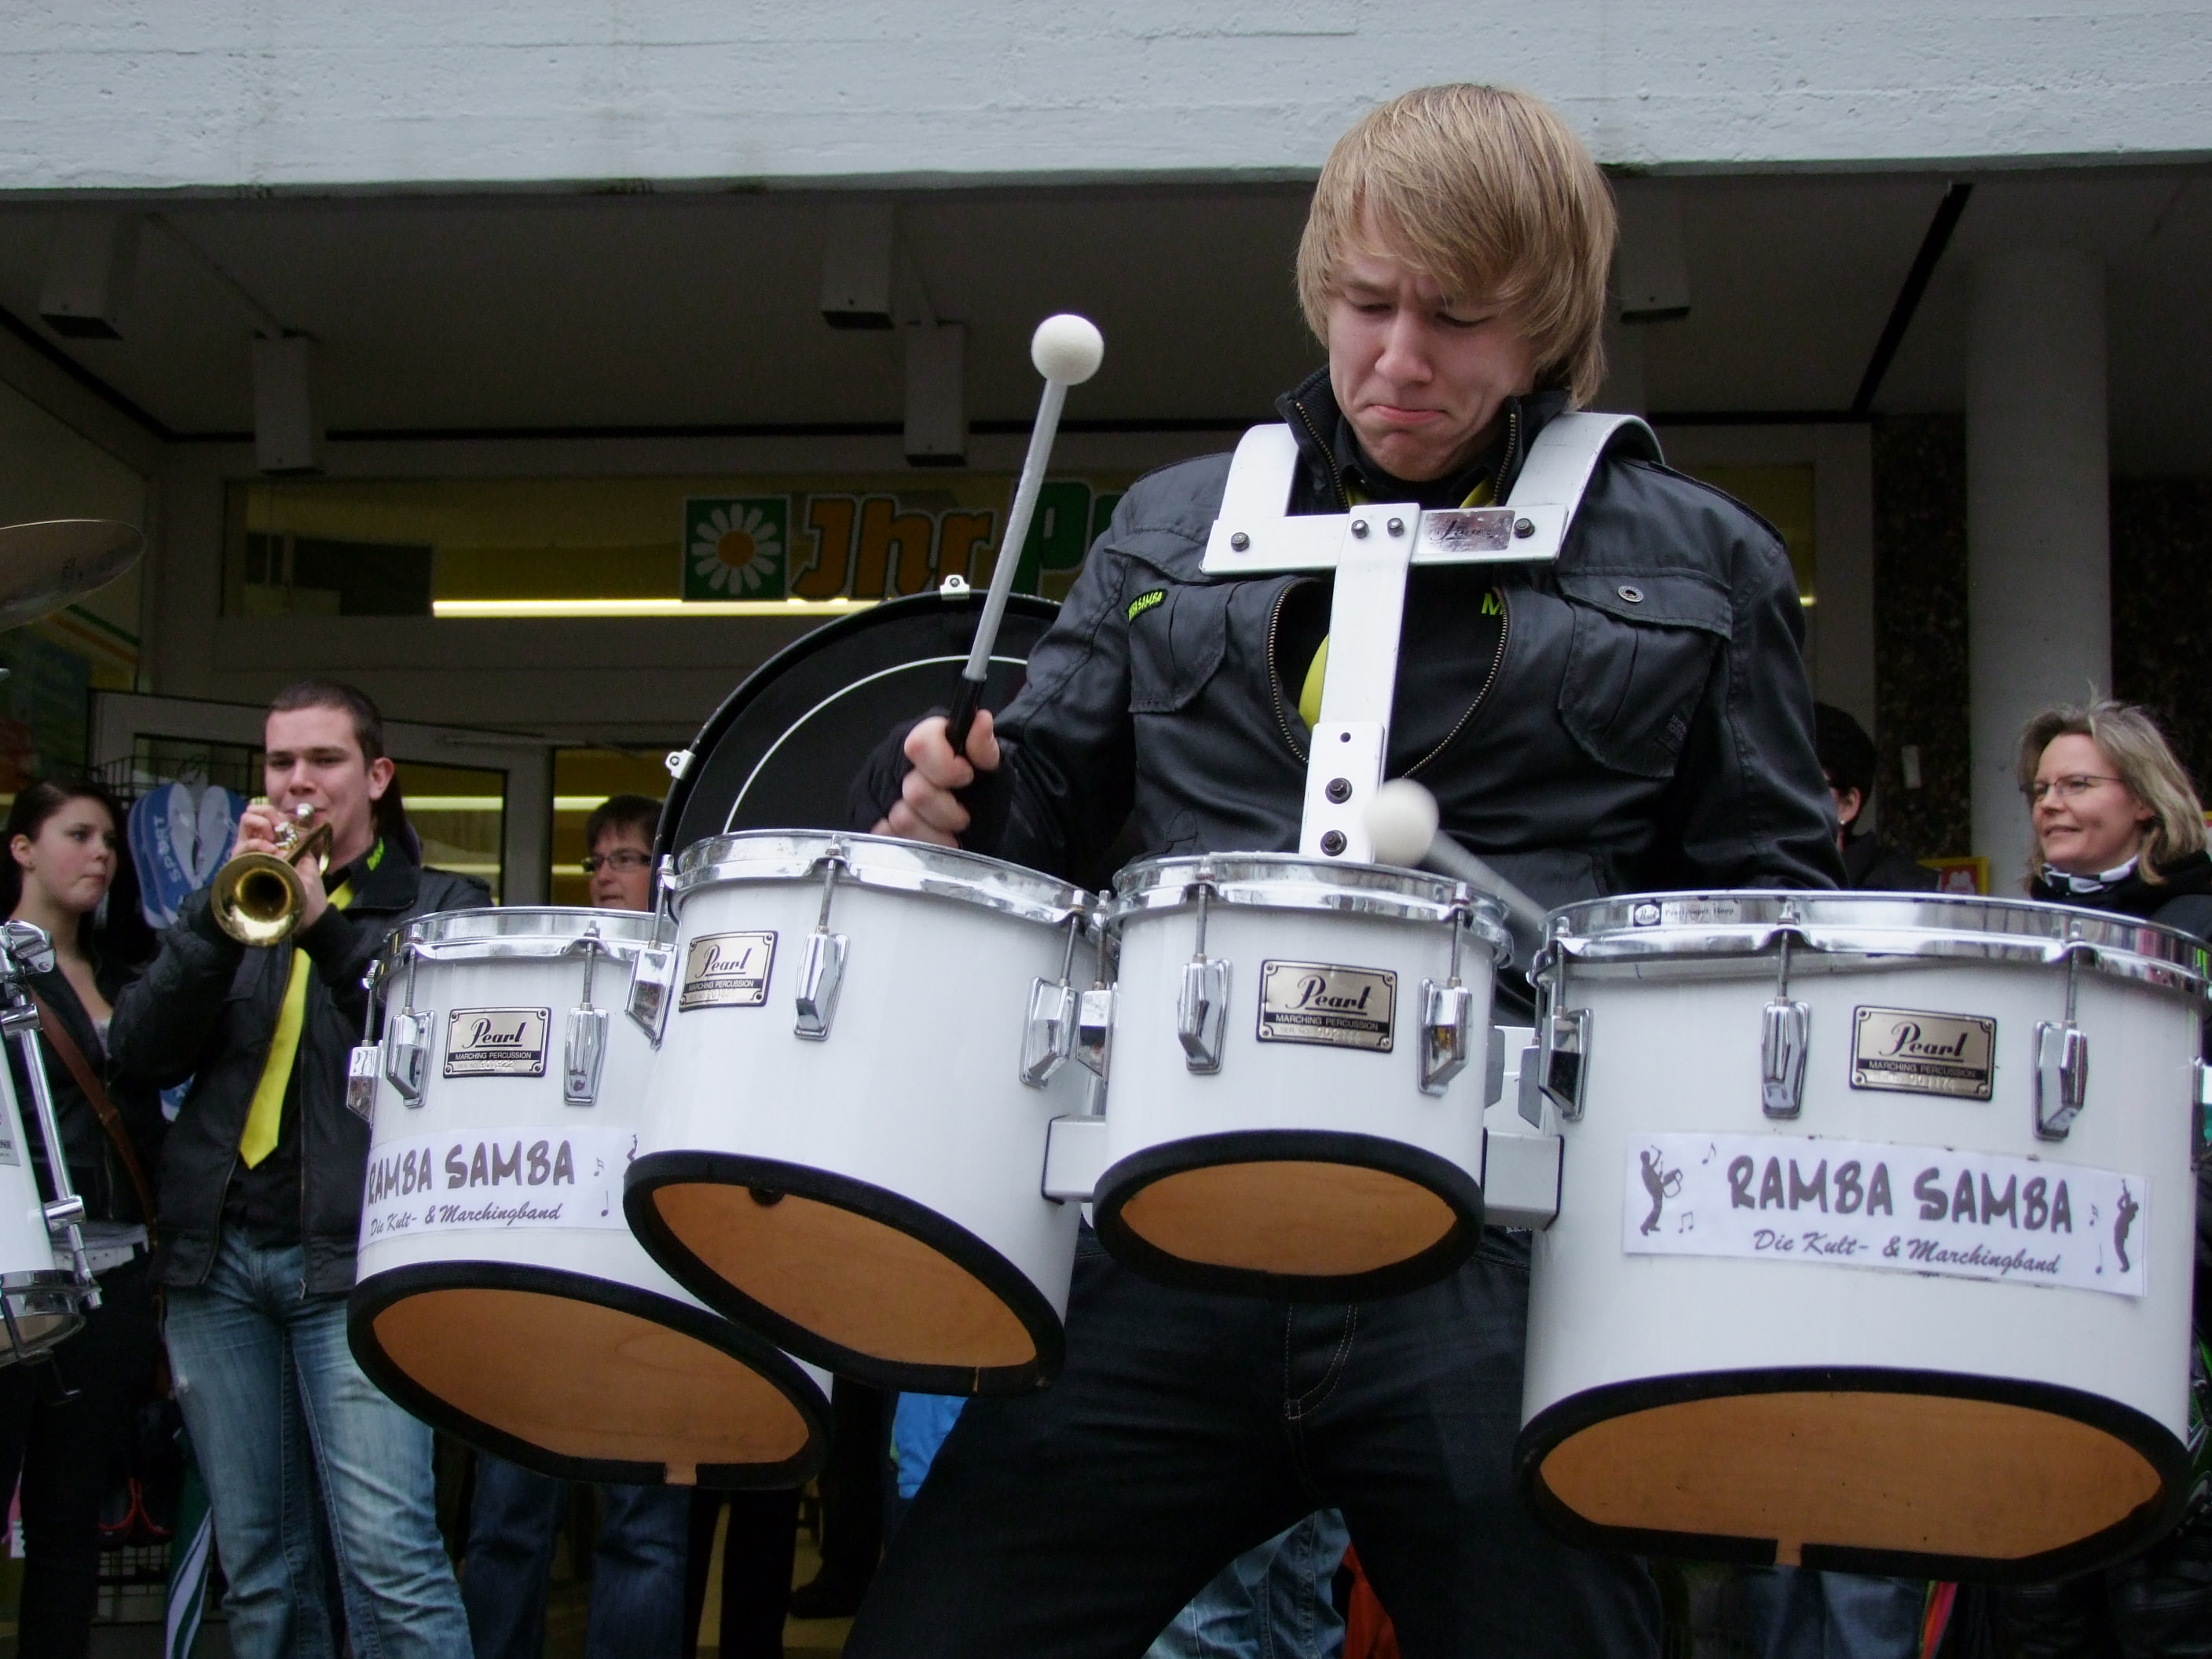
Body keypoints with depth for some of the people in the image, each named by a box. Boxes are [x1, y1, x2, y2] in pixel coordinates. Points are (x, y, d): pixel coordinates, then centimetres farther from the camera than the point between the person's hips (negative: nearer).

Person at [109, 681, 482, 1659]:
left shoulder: (440, 906, 8)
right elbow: (138, 1053, 2)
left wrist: (327, 928, -19)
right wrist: (223, 917, -11)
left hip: (353, 1256, -4)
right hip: (217, 1253, 4)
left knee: (389, 1555, -15)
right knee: (258, 1568, 7)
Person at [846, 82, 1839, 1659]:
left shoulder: (1698, 565, 12)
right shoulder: (1170, 528, 18)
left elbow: (1772, 906, 12)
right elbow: (1047, 797, 22)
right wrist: (946, 799, 0)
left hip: (1511, 1271, -2)